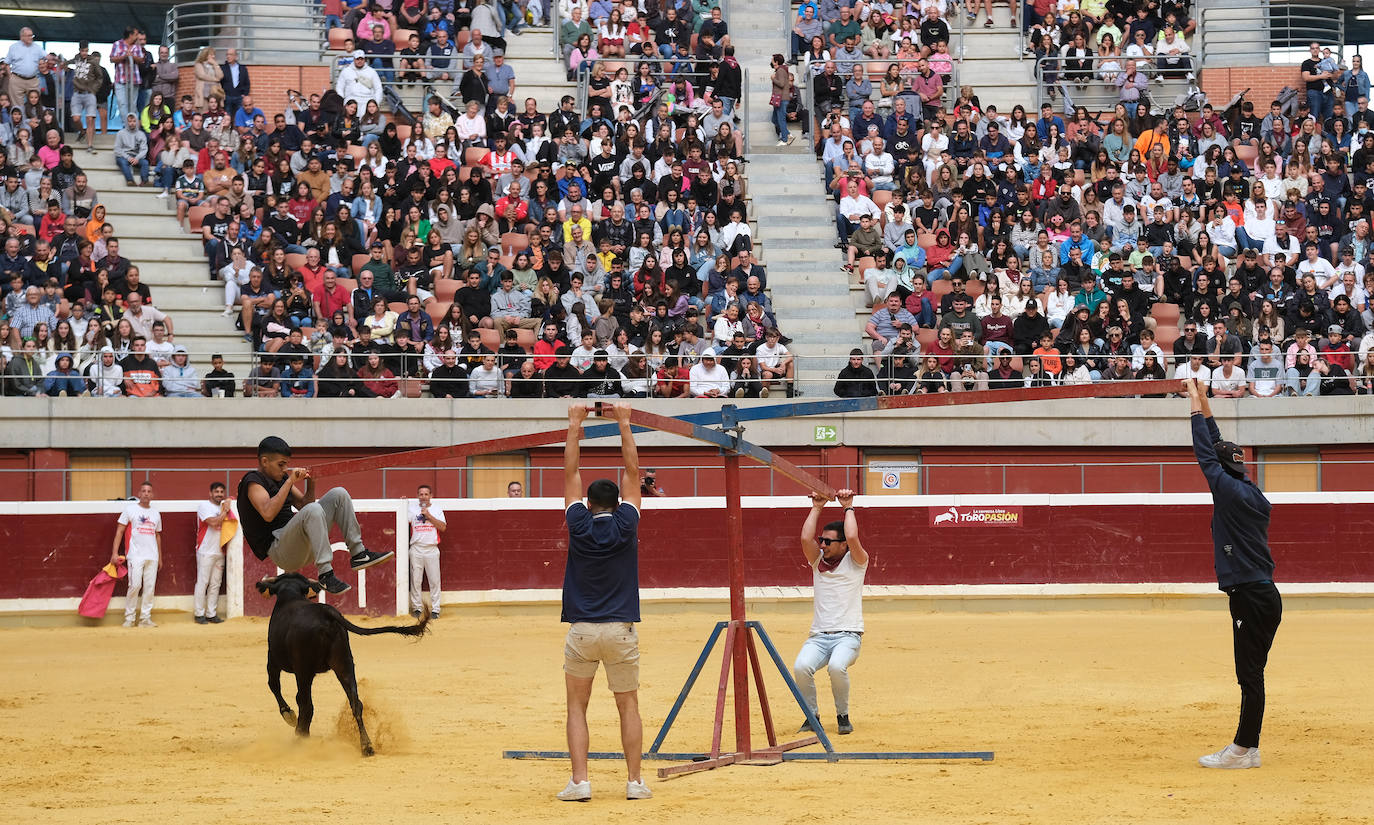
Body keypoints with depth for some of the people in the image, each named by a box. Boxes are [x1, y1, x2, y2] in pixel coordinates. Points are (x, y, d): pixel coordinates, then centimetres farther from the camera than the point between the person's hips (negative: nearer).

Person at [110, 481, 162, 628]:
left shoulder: (156, 513, 16)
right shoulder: (130, 510, 2)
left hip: (152, 556, 5)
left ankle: (145, 618, 6)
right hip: (135, 555, -5)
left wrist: (160, 557, 21)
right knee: (135, 585, -13)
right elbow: (120, 531, 0)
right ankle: (129, 618, -4)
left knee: (150, 587, 0)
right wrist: (115, 553, -8)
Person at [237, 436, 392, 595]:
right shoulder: (253, 481, -6)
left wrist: (310, 484, 5)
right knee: (313, 510, -36)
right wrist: (290, 481, -20)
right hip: (278, 548, -9)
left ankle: (358, 554, -5)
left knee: (339, 494, 4)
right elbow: (268, 514, -24)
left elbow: (303, 504, 24)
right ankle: (325, 574, -40)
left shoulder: (281, 478, 20)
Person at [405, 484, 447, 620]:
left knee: (434, 580, -2)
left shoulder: (436, 509, 7)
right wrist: (403, 504, -2)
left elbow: (443, 527, -4)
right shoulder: (412, 509, 10)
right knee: (415, 580, 0)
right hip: (416, 549, 1)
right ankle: (416, 607, 9)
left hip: (432, 549, -1)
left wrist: (429, 515, -11)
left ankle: (435, 609, 2)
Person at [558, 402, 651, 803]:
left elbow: (571, 471, 6)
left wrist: (575, 424, 12)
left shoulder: (580, 526, -3)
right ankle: (635, 781, 5)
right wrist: (624, 421, 11)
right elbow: (632, 471, 5)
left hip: (581, 630, 0)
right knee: (628, 706, 10)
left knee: (577, 706, 8)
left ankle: (580, 781, -3)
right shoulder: (625, 526, -3)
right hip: (621, 630, 0)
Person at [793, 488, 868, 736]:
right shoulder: (818, 560, 15)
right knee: (801, 667, -28)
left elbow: (852, 538, -15)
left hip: (848, 635, -3)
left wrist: (848, 508, -3)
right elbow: (806, 538, -3)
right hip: (818, 636, 4)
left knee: (837, 666, -35)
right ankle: (812, 716, -7)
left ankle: (843, 716, -10)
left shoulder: (855, 562, 5)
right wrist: (816, 508, 2)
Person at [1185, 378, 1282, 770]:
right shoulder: (1251, 495, 12)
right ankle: (1246, 748, 16)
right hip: (1262, 595, 10)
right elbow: (1219, 449, 21)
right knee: (1250, 675, 12)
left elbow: (1206, 454, -8)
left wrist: (1197, 406, 1)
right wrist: (1203, 403, 24)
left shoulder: (1233, 492, -13)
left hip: (1253, 598, -10)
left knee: (1250, 675, -6)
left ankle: (1243, 750, -3)